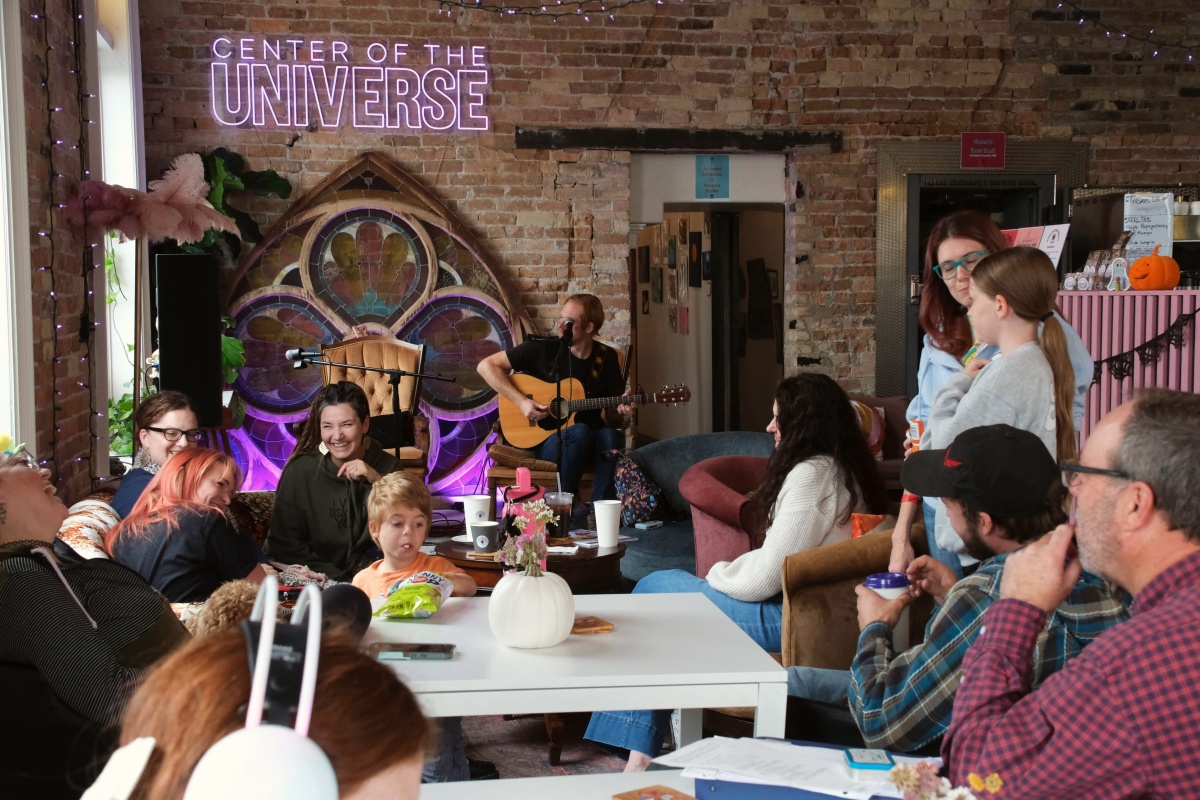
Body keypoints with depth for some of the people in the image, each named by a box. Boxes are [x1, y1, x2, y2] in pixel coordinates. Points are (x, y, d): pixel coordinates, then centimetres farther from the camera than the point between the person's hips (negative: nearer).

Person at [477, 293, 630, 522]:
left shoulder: (607, 358, 2)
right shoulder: (543, 350, -6)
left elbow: (611, 415, 5)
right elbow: (487, 365, -8)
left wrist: (621, 414, -19)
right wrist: (521, 401, -16)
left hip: (588, 443, 3)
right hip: (542, 439, -2)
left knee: (611, 436, -31)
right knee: (580, 431, -34)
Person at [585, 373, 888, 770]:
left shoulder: (811, 475, -20)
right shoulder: (846, 470, 11)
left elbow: (762, 578, -20)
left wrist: (719, 573, -1)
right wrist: (731, 571, 6)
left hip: (787, 618, -10)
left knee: (652, 589, 0)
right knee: (657, 585, 14)